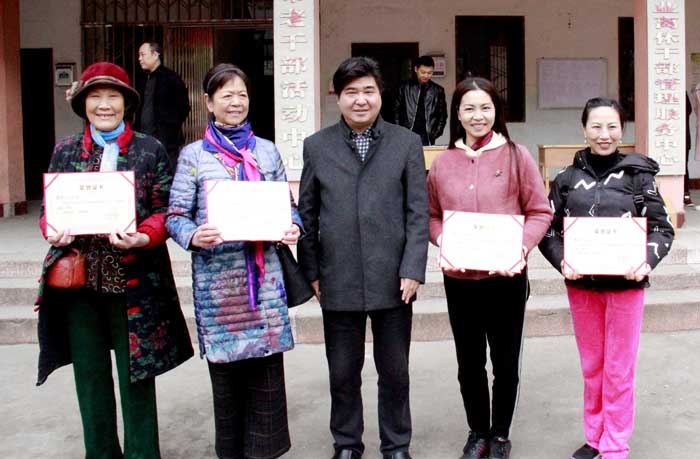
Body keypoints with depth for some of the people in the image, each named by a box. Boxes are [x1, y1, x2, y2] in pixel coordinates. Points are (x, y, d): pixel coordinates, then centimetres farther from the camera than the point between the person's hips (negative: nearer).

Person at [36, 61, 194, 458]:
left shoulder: (150, 150, 0)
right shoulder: (66, 151, 8)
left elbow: (166, 210, -3)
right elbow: (50, 207, 11)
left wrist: (143, 237, -22)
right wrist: (54, 230, -12)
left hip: (134, 283, -3)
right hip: (80, 281, 3)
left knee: (136, 378, 6)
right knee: (90, 377, 14)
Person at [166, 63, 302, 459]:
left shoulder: (267, 151, 10)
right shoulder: (194, 155, 4)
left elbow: (287, 204, 13)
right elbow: (176, 215, 1)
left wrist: (293, 227, -8)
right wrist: (193, 236, -20)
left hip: (264, 272, 2)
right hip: (217, 274, -1)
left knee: (267, 360, 3)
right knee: (225, 365, 6)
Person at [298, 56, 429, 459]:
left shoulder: (407, 143, 3)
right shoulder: (317, 147, 6)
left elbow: (418, 212, -1)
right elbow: (308, 214, 7)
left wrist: (413, 270, -8)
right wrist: (311, 271, 3)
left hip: (392, 280, -1)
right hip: (338, 281, 1)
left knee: (395, 371, 12)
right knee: (343, 372, 12)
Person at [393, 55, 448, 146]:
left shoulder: (438, 90, 7)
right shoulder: (405, 87, 4)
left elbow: (442, 114, 11)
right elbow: (397, 111, 7)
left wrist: (435, 134, 1)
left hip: (427, 137, 1)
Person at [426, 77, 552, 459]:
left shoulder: (516, 156, -3)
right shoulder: (443, 162, 3)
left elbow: (540, 212, -1)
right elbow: (432, 216, 8)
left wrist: (523, 246, -17)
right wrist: (445, 243, -11)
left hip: (506, 276, -2)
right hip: (459, 278, 2)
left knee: (505, 362, 10)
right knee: (469, 362, 13)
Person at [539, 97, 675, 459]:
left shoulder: (638, 174, -2)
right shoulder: (567, 178, 2)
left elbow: (662, 227, -1)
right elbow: (548, 230, 2)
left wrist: (647, 261, -19)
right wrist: (562, 262, -16)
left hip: (625, 284, -2)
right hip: (581, 285, 2)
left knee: (619, 370, 6)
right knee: (591, 367, 14)